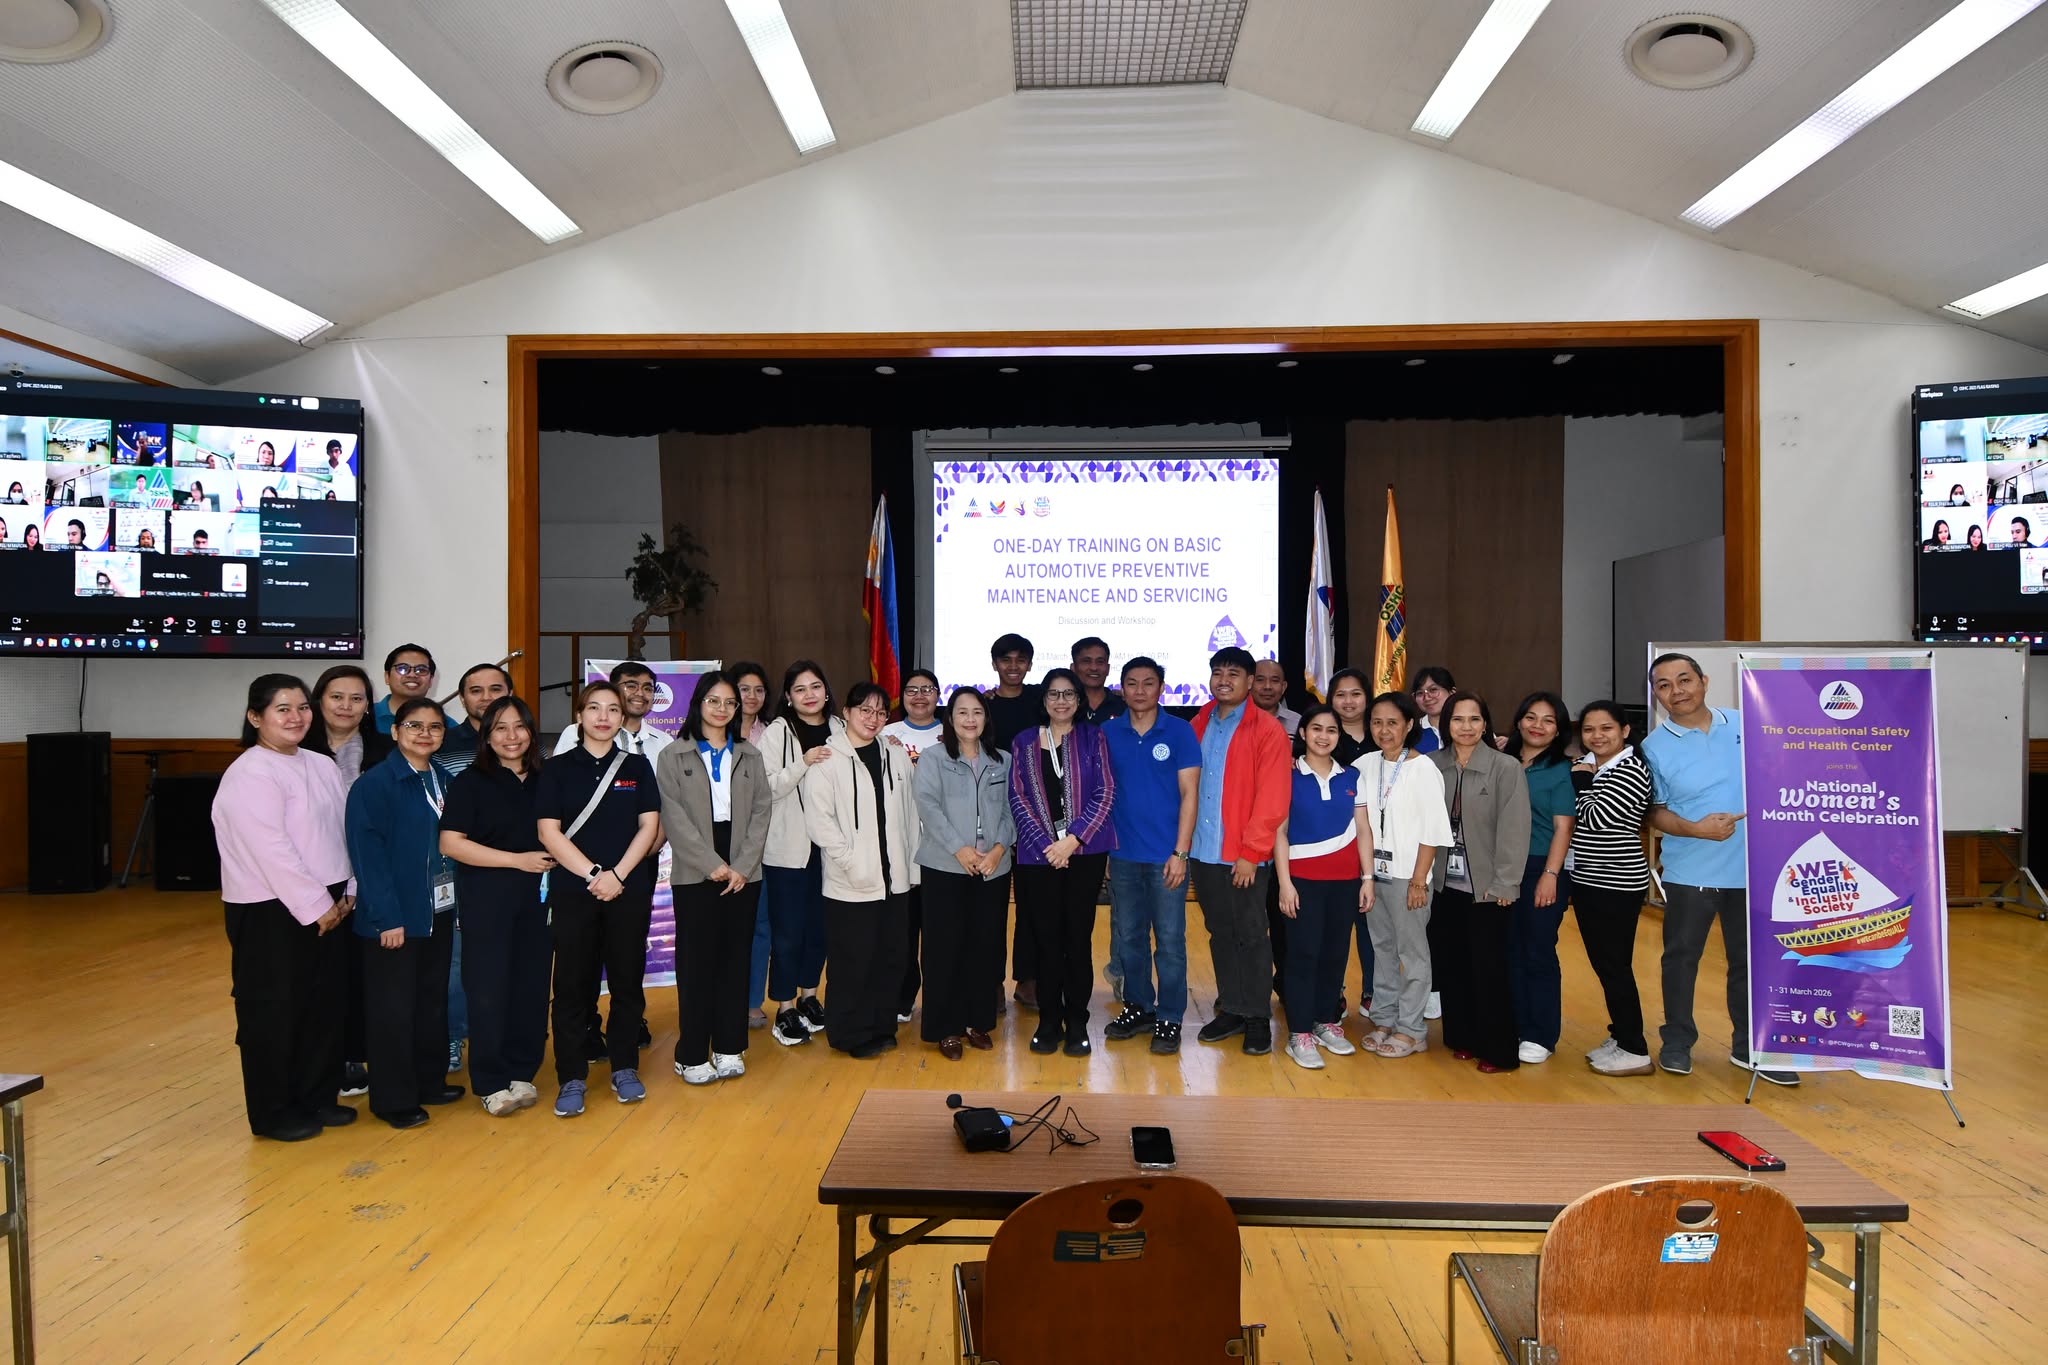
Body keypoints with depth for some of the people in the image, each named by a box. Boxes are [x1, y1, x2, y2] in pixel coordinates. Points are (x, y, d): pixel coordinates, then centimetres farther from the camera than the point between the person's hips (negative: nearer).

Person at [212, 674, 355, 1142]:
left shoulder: (322, 767, 9)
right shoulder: (249, 776, -15)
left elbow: (344, 834, 10)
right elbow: (273, 852, -20)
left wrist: (346, 893, 1)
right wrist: (316, 905, -17)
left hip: (326, 906, 7)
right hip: (269, 912, -7)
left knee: (324, 1005, 13)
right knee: (273, 1012, 5)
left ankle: (317, 1096, 28)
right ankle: (273, 1113, 19)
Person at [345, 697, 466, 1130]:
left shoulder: (443, 781, 8)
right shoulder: (374, 784, -13)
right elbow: (367, 853, -16)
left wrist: (457, 900, 6)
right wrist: (387, 916, -19)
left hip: (438, 911, 7)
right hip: (395, 916, -7)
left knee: (433, 998, 16)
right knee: (392, 1007, 4)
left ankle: (429, 1080, 30)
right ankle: (393, 1098, 16)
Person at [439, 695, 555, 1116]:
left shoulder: (543, 781, 10)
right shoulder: (470, 782, -3)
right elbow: (450, 843, -10)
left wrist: (555, 861, 2)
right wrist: (518, 860, -15)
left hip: (538, 897, 4)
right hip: (487, 899, -4)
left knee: (532, 985, 5)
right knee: (488, 989, 0)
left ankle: (522, 1073, 19)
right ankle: (492, 1083, 12)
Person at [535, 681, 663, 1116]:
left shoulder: (636, 766, 7)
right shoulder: (558, 768, 3)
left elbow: (649, 826, 1)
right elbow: (549, 832, -4)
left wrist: (617, 875, -11)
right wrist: (593, 874, -12)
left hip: (630, 890, 1)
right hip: (572, 891, -1)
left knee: (627, 980, 7)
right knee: (572, 984, 3)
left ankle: (624, 1068, 20)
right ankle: (571, 1078, 13)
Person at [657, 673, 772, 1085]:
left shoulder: (750, 756, 11)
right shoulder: (673, 757, 2)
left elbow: (761, 811, 5)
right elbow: (674, 817, -6)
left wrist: (743, 866, -7)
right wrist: (713, 865, -12)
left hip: (743, 873, 3)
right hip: (695, 875, -3)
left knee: (735, 959, 6)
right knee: (696, 962, 0)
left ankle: (729, 1048, 16)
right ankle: (692, 1055, 10)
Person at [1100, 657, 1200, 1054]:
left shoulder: (1179, 731, -4)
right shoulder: (1108, 733, 4)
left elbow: (1189, 793, -5)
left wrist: (1181, 852, -11)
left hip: (1166, 856, -3)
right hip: (1122, 855, 3)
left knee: (1170, 940, 2)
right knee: (1127, 938, 12)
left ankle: (1169, 1019, 14)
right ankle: (1138, 1007, 28)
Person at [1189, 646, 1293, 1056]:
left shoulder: (1267, 731, -7)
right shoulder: (1198, 727, 10)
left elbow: (1272, 799, -12)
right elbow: (1187, 787, 12)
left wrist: (1251, 852, -15)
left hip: (1244, 857, -5)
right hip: (1203, 851, 5)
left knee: (1251, 935, 4)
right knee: (1220, 933, 13)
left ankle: (1257, 1018, 17)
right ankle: (1230, 1010, 25)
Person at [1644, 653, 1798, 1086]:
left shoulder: (1744, 726, 1)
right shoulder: (1655, 746, -7)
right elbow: (1654, 810, -5)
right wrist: (1695, 829, -21)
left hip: (1752, 868, 2)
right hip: (1690, 872, -2)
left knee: (1751, 961, 11)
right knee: (1681, 957, 7)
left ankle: (1749, 1046, 25)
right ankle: (1677, 1042, 22)